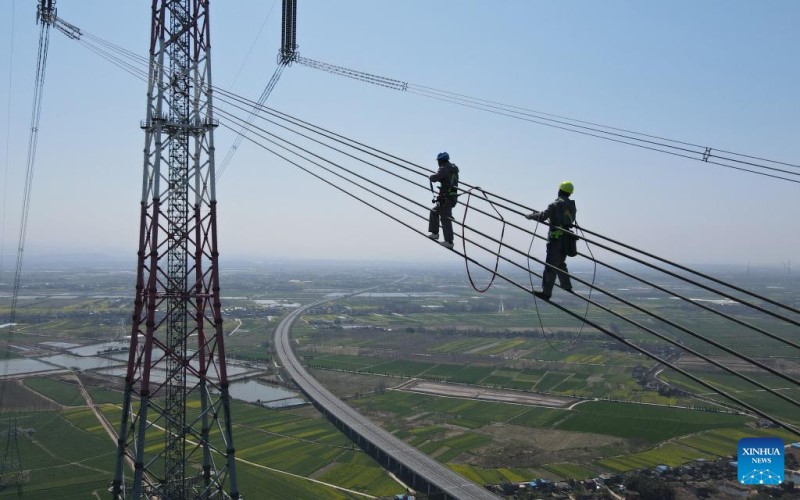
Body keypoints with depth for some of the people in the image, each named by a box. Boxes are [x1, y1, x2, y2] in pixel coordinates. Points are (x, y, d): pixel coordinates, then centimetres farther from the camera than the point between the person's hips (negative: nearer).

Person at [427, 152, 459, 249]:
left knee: (445, 219, -6)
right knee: (434, 211, 22)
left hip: (446, 198, -9)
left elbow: (433, 178, -21)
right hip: (453, 197, 9)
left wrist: (431, 177, 2)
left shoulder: (444, 169, -15)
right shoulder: (453, 168, 13)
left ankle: (449, 242, -6)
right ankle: (435, 233, 24)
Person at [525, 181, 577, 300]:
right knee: (560, 263, 24)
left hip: (556, 239, -7)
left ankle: (546, 292, -4)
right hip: (567, 240, 8)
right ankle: (566, 285, 31)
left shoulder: (556, 205, -13)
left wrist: (530, 216, 0)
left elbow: (542, 217, -19)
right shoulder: (572, 206, 10)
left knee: (551, 266, -5)